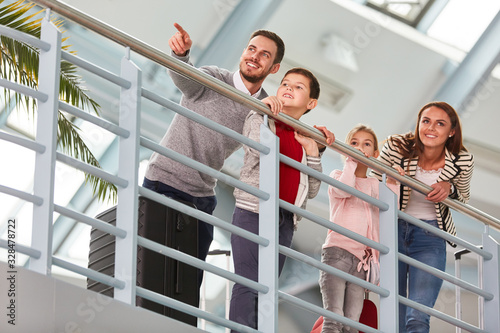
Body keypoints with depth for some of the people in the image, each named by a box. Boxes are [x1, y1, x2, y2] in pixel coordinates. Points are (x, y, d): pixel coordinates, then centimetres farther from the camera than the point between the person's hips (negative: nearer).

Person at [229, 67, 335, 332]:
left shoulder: (303, 139, 18)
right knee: (249, 284, -13)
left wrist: (313, 151, 2)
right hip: (253, 212, -6)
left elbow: (312, 190, 11)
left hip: (285, 220, 6)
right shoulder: (258, 119, 5)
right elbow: (259, 150, -19)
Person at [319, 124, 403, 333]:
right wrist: (351, 161, -4)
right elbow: (344, 190, -12)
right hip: (337, 251, -4)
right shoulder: (338, 175, 12)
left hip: (361, 259, 4)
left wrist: (392, 184, 0)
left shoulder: (374, 185, 22)